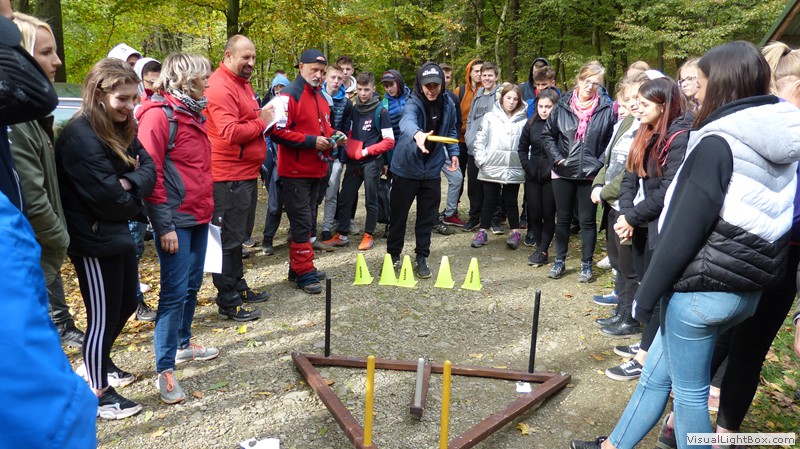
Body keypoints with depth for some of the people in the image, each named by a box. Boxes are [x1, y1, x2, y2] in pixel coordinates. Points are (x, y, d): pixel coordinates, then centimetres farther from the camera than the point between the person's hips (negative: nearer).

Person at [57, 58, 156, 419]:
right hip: (94, 241, -9)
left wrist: (130, 183, -21)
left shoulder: (121, 129, 7)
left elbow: (147, 167, -1)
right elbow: (110, 199, -24)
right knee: (103, 316, 3)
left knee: (127, 303, 21)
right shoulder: (81, 137, -23)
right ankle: (98, 395, 21)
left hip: (118, 233, 9)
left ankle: (99, 361, 45)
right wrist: (136, 203, -4)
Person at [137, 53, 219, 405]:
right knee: (175, 291, -4)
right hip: (176, 220, -8)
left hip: (199, 216, 8)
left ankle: (183, 343, 33)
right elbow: (150, 173, -17)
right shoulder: (159, 114, -12)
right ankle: (165, 369, 6)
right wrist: (164, 225, -17)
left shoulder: (193, 112, 15)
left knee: (192, 285, 17)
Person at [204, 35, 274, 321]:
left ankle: (238, 286, 33)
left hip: (246, 174, 10)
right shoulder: (220, 88, -17)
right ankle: (228, 302, 8)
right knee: (229, 239, -2)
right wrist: (261, 122, -14)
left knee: (237, 235, 20)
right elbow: (230, 133, -27)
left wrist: (264, 116, 7)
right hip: (229, 177, -10)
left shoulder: (242, 82, 16)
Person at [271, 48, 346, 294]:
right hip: (296, 171, -9)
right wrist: (311, 141, -22)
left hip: (316, 170, 9)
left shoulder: (320, 96, 15)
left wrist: (333, 135, 8)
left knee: (306, 221, 15)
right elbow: (279, 131, -21)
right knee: (302, 223, -5)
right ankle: (304, 272, 4)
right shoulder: (290, 95, -13)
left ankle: (298, 267, 26)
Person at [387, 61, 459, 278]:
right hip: (406, 168, -4)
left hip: (432, 169, 4)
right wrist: (417, 134, -63)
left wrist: (453, 152, 5)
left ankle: (422, 258, 24)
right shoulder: (414, 103, -18)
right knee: (398, 215, 7)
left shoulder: (448, 104, 0)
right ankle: (393, 255, 25)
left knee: (427, 218, 9)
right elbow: (407, 121, -42)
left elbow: (451, 130, 17)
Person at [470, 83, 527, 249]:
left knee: (510, 201, 9)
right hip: (491, 167, 0)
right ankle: (482, 232, 18)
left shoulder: (523, 120, 2)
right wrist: (481, 160, -5)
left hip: (514, 169, 0)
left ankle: (515, 232, 20)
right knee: (490, 200, 9)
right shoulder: (490, 117, 1)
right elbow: (480, 140, 1)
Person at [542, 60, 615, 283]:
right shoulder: (563, 106, 0)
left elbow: (612, 140, 0)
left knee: (587, 220, 6)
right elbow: (548, 134, 8)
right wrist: (557, 156, -3)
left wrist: (600, 163, -9)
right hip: (563, 172, 2)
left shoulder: (606, 108, -5)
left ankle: (586, 265, 19)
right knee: (562, 218, 12)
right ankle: (559, 262, 24)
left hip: (590, 173, -2)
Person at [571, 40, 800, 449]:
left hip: (702, 287, -8)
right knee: (657, 369, 20)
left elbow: (684, 230, -19)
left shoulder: (717, 143, -17)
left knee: (689, 389, 9)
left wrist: (647, 295, -11)